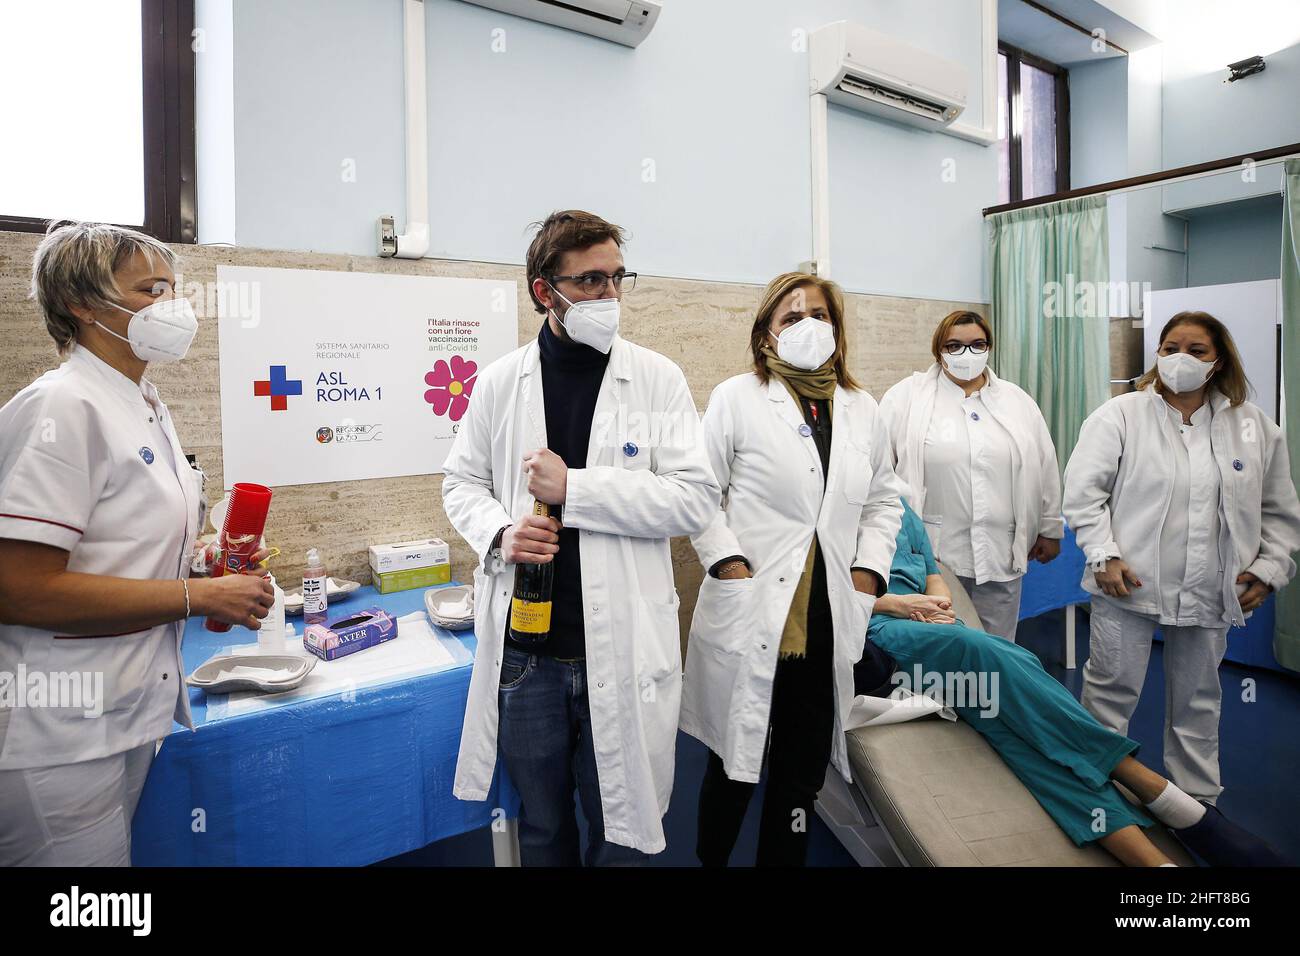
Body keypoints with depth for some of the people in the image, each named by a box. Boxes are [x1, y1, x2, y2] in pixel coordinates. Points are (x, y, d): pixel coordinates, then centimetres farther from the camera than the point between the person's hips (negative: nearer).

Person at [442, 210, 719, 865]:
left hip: (622, 651, -1)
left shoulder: (658, 379, -4)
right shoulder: (501, 381, 2)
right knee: (541, 829, 22)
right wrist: (499, 531, -11)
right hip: (526, 650, 2)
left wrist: (575, 488, -18)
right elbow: (462, 481, 10)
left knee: (620, 836, 16)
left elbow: (695, 498, -11)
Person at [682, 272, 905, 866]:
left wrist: (868, 571, 4)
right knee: (735, 766, 11)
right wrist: (730, 565, -13)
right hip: (750, 618, -3)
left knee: (803, 773, 15)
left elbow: (883, 501, 17)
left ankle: (783, 858, 36)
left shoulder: (863, 410, 11)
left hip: (829, 627, 4)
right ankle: (710, 859, 36)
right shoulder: (737, 398, -2)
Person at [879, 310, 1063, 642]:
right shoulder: (906, 397, -1)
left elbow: (1044, 467, 14)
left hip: (1000, 553, 3)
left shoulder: (1018, 401, 10)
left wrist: (1050, 530, 15)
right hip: (931, 552, -3)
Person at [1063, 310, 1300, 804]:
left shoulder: (1256, 427, 7)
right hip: (1129, 584, -3)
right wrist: (1104, 555, -15)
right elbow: (1083, 489, -8)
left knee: (1198, 700, 18)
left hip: (1209, 592, 4)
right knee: (1111, 691, 5)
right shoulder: (1120, 416, -5)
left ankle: (1198, 798, 35)